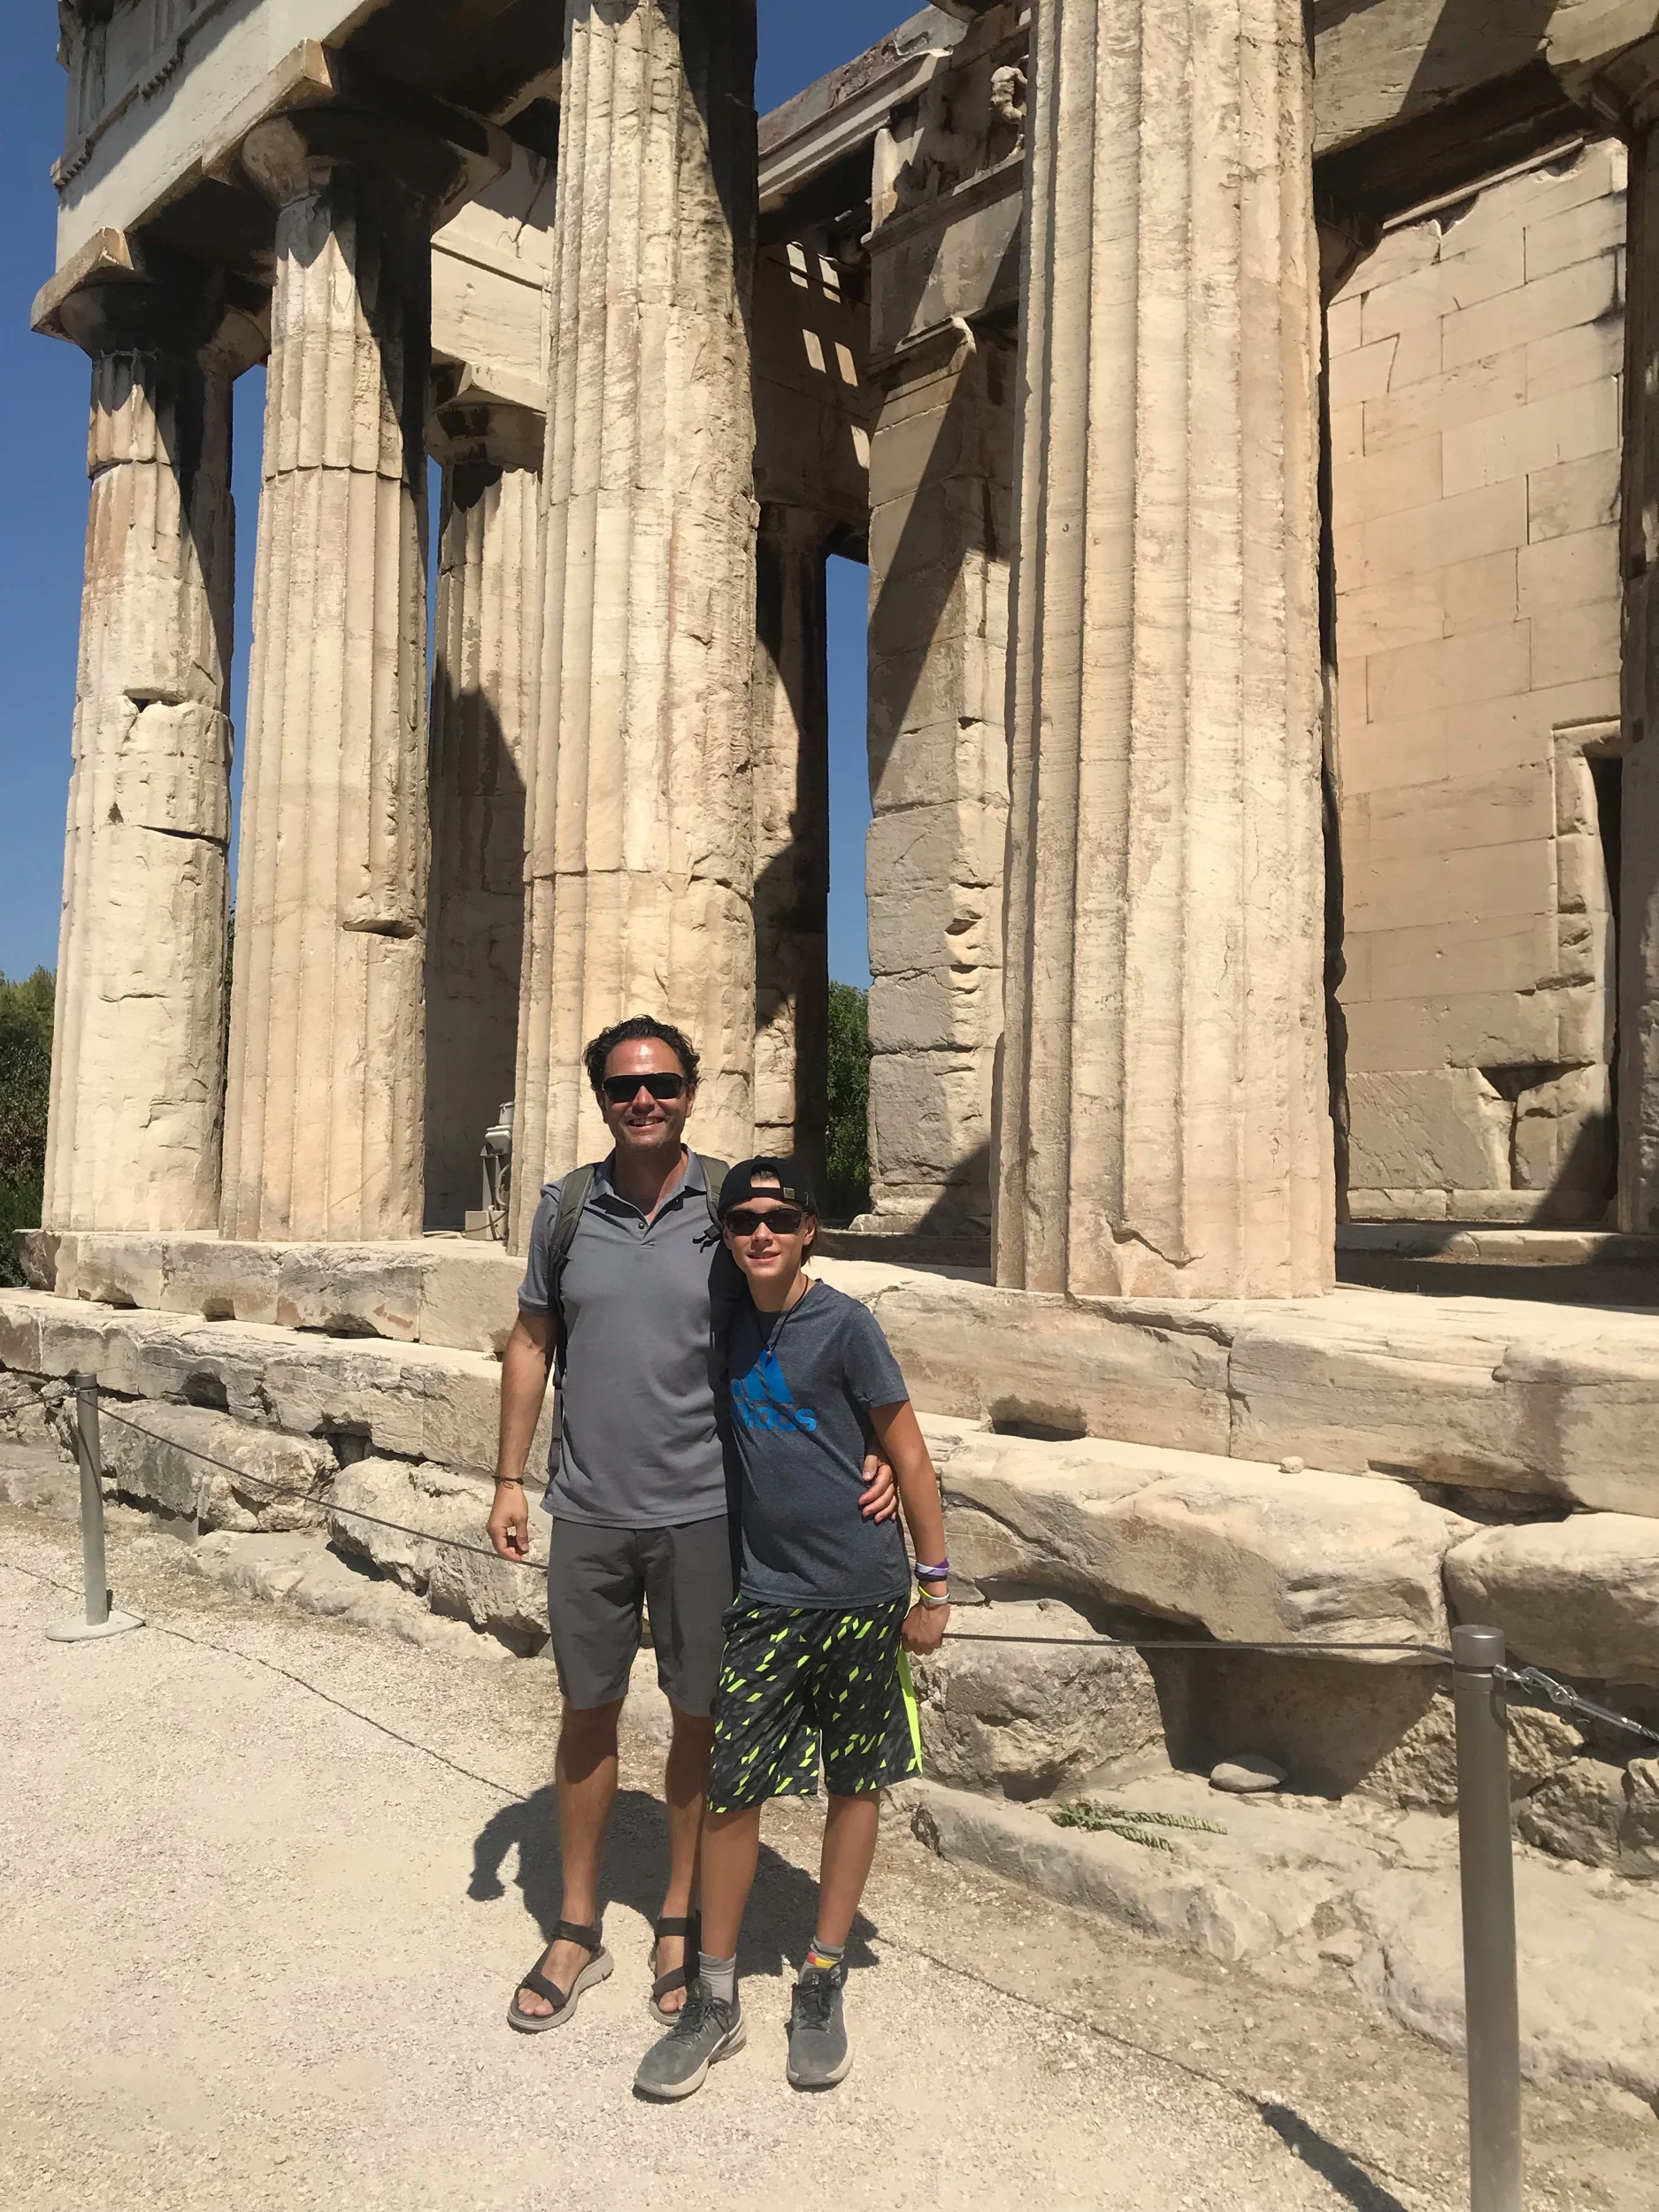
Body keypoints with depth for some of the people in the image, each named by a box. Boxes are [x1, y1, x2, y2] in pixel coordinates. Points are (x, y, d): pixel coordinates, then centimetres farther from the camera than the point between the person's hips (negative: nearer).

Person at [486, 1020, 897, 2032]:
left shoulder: (731, 1210, -7)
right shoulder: (566, 1209, 0)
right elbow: (532, 1343, 9)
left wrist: (869, 1452, -14)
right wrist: (509, 1479, 5)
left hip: (703, 1508, -2)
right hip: (589, 1511, 2)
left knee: (700, 1718, 11)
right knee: (588, 1714, 14)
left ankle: (682, 1922, 31)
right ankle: (577, 1930, 31)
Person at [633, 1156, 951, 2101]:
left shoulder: (844, 1324, -11)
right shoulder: (726, 1324, 4)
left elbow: (910, 1457, -6)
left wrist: (935, 1583, -5)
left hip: (860, 1593, -3)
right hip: (765, 1593, 4)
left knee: (855, 1785, 10)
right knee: (730, 1788, 2)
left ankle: (823, 1986, 28)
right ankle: (716, 2001, 19)